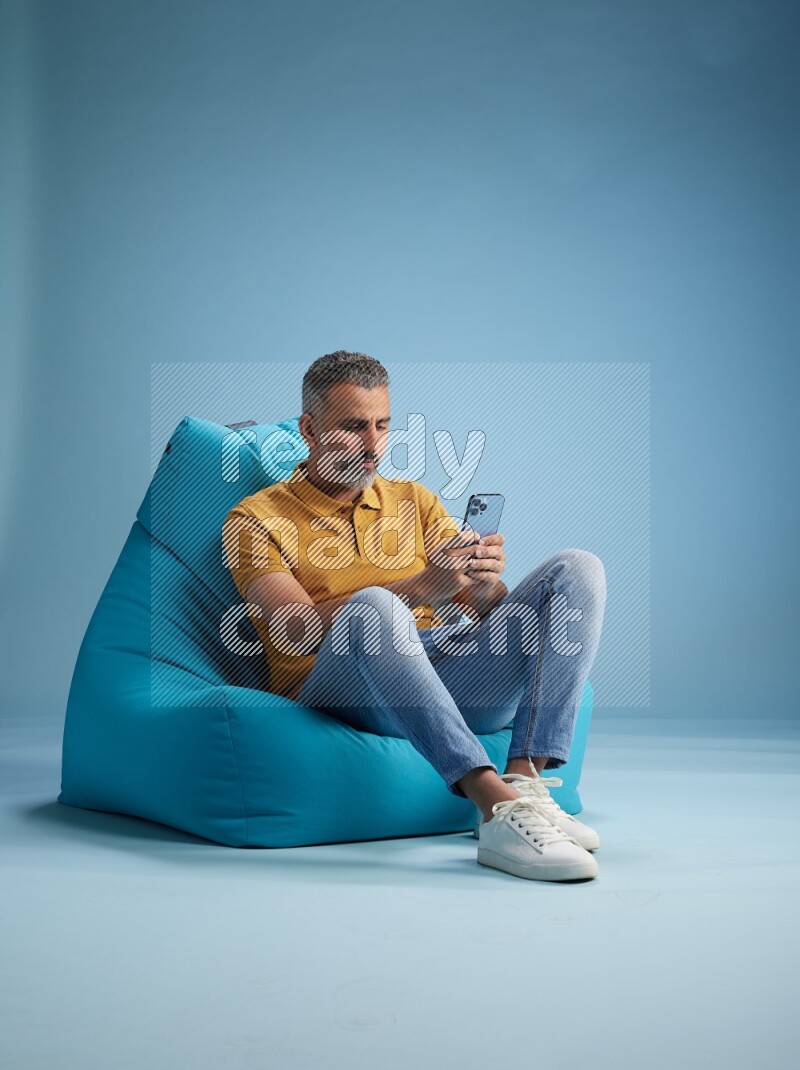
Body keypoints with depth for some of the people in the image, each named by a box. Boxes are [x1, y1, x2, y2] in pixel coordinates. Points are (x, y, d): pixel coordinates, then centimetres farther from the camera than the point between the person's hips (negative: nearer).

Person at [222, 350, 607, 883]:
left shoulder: (414, 500, 24)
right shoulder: (256, 519, 9)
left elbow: (490, 608, 15)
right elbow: (296, 631, -9)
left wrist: (485, 584, -11)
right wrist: (419, 588, -21)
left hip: (450, 669, 5)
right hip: (336, 689, -5)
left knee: (578, 569, -12)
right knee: (373, 607, -38)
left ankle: (526, 782, -29)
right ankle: (497, 807, -46)